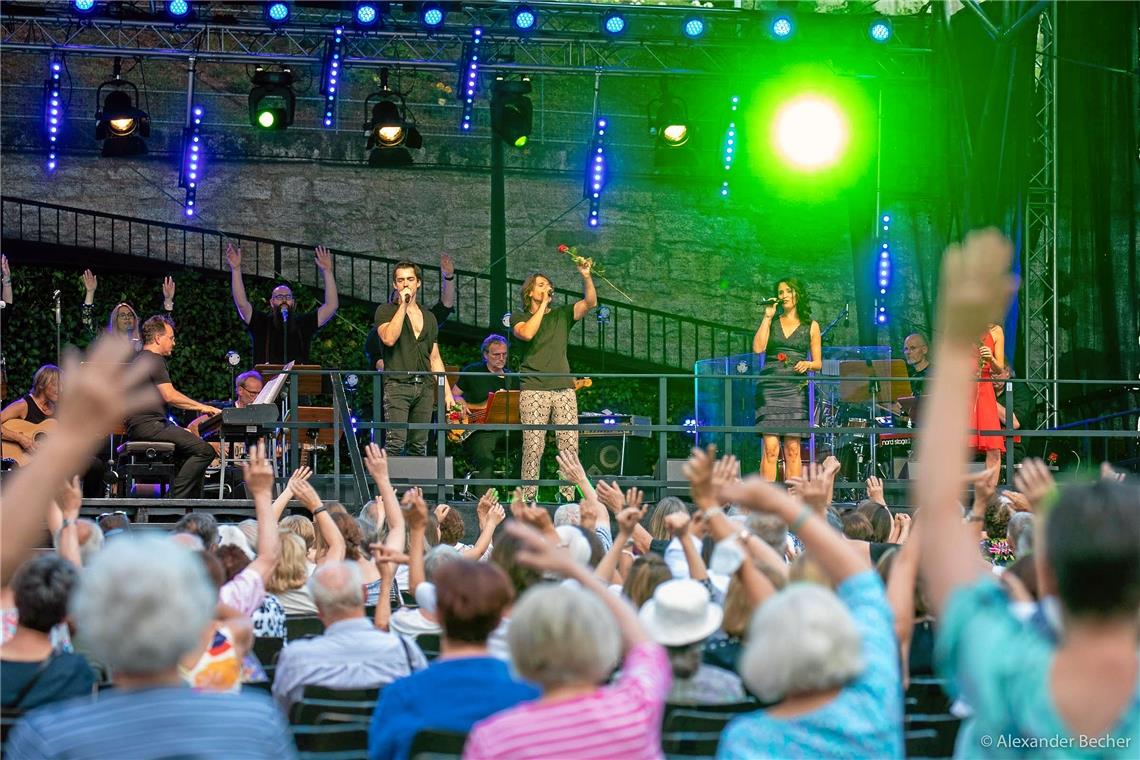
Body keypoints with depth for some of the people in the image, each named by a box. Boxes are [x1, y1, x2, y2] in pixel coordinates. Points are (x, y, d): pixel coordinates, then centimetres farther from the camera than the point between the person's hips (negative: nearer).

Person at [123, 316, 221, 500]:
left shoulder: (141, 360, 25)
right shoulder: (154, 360, -9)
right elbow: (170, 396, -17)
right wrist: (202, 407, -8)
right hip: (148, 426, -11)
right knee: (204, 450, -19)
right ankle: (178, 497, -19)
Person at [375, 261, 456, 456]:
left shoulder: (429, 318, 20)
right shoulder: (386, 311, 5)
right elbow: (389, 338, -15)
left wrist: (447, 391, 13)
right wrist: (403, 305, -10)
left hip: (424, 388, 5)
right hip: (397, 385, -5)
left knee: (419, 446, 4)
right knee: (396, 441, -17)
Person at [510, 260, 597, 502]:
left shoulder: (562, 315, 17)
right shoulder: (519, 318, 10)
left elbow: (590, 302, 3)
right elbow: (527, 333, -12)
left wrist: (586, 276, -11)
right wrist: (543, 305, -5)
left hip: (564, 389, 3)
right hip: (534, 389, -3)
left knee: (570, 445, -4)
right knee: (533, 446, -8)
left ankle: (567, 496, 1)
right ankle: (527, 498, -4)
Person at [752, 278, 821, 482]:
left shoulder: (811, 326, 12)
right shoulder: (771, 322, 13)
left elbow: (818, 363, 13)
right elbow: (757, 348, -3)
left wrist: (807, 364, -9)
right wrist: (767, 317, 0)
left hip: (796, 388, 0)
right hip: (770, 387, 0)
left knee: (793, 448, -2)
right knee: (771, 447, -10)